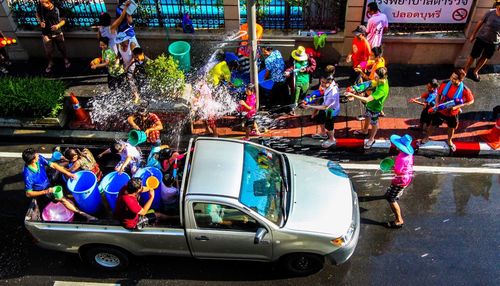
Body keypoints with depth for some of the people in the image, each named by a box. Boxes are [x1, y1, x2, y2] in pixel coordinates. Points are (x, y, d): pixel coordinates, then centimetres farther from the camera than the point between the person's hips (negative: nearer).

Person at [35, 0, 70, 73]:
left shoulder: (57, 10, -22)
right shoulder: (40, 7, -18)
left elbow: (63, 20, -8)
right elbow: (38, 14, 4)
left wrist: (58, 25, -26)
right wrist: (40, 22, -13)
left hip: (57, 33, -1)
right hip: (46, 34, 1)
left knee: (62, 48, 18)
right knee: (48, 51, 13)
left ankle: (66, 60, 46)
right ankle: (50, 63, 40)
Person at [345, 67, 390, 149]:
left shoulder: (382, 90, -43)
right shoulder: (383, 81, -19)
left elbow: (366, 100, -47)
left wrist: (352, 95, -47)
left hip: (375, 108, -8)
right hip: (370, 104, 8)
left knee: (374, 123, 19)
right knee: (367, 117, 31)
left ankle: (371, 139, 45)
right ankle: (365, 131, 60)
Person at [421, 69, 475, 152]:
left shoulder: (464, 90, -28)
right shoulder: (445, 84, -22)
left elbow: (471, 101, -13)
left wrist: (457, 106, -24)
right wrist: (437, 103, -21)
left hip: (453, 113, 0)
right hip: (440, 111, 1)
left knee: (452, 128, 25)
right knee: (433, 125, 18)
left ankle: (449, 141, 54)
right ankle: (426, 138, 44)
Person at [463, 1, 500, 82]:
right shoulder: (490, 12, -16)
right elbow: (480, 23, -3)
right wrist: (473, 34, 2)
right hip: (481, 38, -2)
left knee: (484, 58, 16)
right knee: (473, 56, 5)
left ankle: (475, 72, 35)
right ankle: (465, 71, 20)